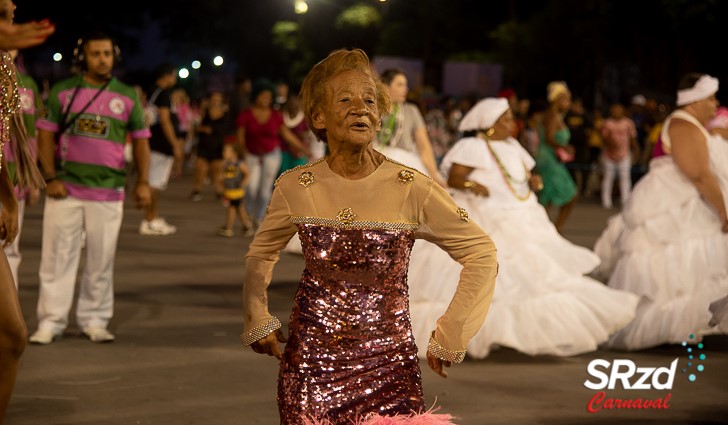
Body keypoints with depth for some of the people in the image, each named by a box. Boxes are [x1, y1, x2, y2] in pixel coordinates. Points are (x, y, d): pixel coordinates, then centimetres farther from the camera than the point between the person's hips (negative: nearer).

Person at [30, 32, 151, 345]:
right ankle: (50, 322, 4)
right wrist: (50, 177, -7)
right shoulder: (63, 91, 4)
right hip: (65, 189, -1)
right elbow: (46, 134, 3)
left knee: (101, 260, 5)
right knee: (58, 256, -1)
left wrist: (143, 181, 1)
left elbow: (141, 139, 10)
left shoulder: (127, 96, 8)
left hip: (108, 192, 1)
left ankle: (94, 320, 14)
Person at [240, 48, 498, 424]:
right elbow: (260, 254, 16)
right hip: (310, 361, 2)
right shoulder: (295, 187, -3)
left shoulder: (412, 189, -10)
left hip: (387, 363, -1)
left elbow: (481, 253, -2)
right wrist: (258, 319, 6)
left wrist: (449, 337, -2)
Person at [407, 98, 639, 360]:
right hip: (489, 224, -7)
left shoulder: (512, 146, 14)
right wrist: (470, 185, -35)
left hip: (522, 221, 8)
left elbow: (526, 175, 19)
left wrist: (533, 181, -3)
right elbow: (453, 178, -15)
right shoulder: (473, 147, -9)